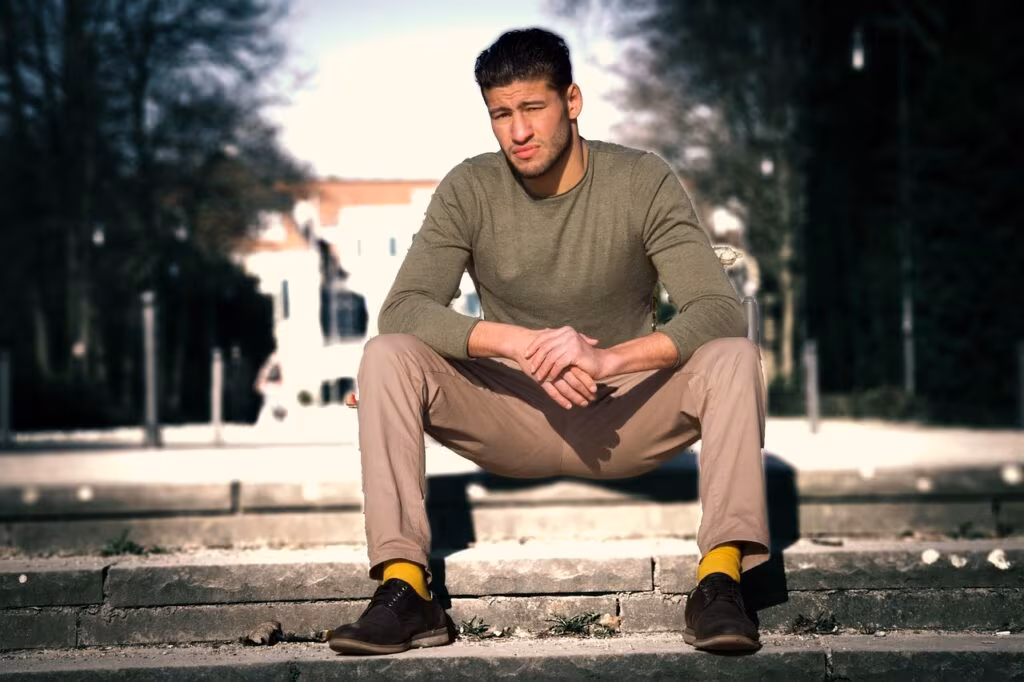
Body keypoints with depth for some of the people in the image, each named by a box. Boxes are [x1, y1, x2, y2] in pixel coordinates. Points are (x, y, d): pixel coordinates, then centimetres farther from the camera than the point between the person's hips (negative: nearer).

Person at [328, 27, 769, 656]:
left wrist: (609, 358, -38)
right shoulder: (469, 191, -6)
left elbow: (721, 311, -21)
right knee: (387, 356, -23)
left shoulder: (644, 183, -10)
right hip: (510, 422, 1)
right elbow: (402, 309, -17)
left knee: (733, 357, -27)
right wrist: (517, 342, -34)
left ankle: (721, 579, -34)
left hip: (622, 419, -1)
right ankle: (404, 588, -30)